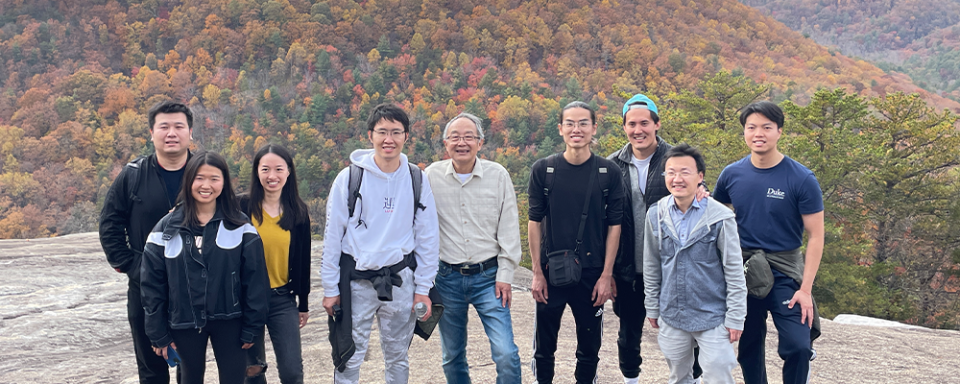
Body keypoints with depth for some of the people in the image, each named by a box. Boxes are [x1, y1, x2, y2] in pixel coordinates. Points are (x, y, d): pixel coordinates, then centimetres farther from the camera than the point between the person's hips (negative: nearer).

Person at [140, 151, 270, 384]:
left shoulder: (240, 227, -5)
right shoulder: (167, 228, -2)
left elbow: (255, 281, -5)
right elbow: (152, 285, 0)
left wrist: (252, 328, -7)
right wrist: (158, 333, -1)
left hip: (229, 321, -1)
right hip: (185, 323, 1)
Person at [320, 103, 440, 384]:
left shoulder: (417, 179, 1)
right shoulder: (350, 178, -5)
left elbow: (427, 237, 4)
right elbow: (332, 235, -2)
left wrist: (423, 288, 1)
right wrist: (330, 288, -2)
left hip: (400, 280, 2)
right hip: (356, 279, -2)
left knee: (398, 358, 13)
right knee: (349, 359, 3)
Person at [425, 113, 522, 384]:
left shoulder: (498, 175, -2)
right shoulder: (432, 176, -1)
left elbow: (509, 229, 1)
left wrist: (505, 275, -3)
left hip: (488, 277, -1)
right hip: (447, 278, 1)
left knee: (506, 354, -10)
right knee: (452, 357, 12)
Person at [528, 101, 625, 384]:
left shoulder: (608, 172, -2)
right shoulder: (543, 169, -2)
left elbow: (614, 225, 0)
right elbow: (535, 222, 1)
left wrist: (606, 275, -4)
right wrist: (537, 273, -2)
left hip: (592, 274, 0)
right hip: (552, 273, 0)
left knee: (589, 348, 11)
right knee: (544, 346, 9)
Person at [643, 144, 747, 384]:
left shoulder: (720, 217, -12)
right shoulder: (656, 215, -2)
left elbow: (734, 271, -8)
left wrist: (735, 318, -7)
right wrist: (652, 308, 10)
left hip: (712, 317, -3)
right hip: (671, 317, 4)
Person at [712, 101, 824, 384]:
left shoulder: (801, 179, -10)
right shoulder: (731, 175, -1)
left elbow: (815, 236, -8)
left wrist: (805, 289, -13)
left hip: (785, 272, -3)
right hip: (743, 272, 3)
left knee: (797, 346, -15)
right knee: (749, 347, 13)